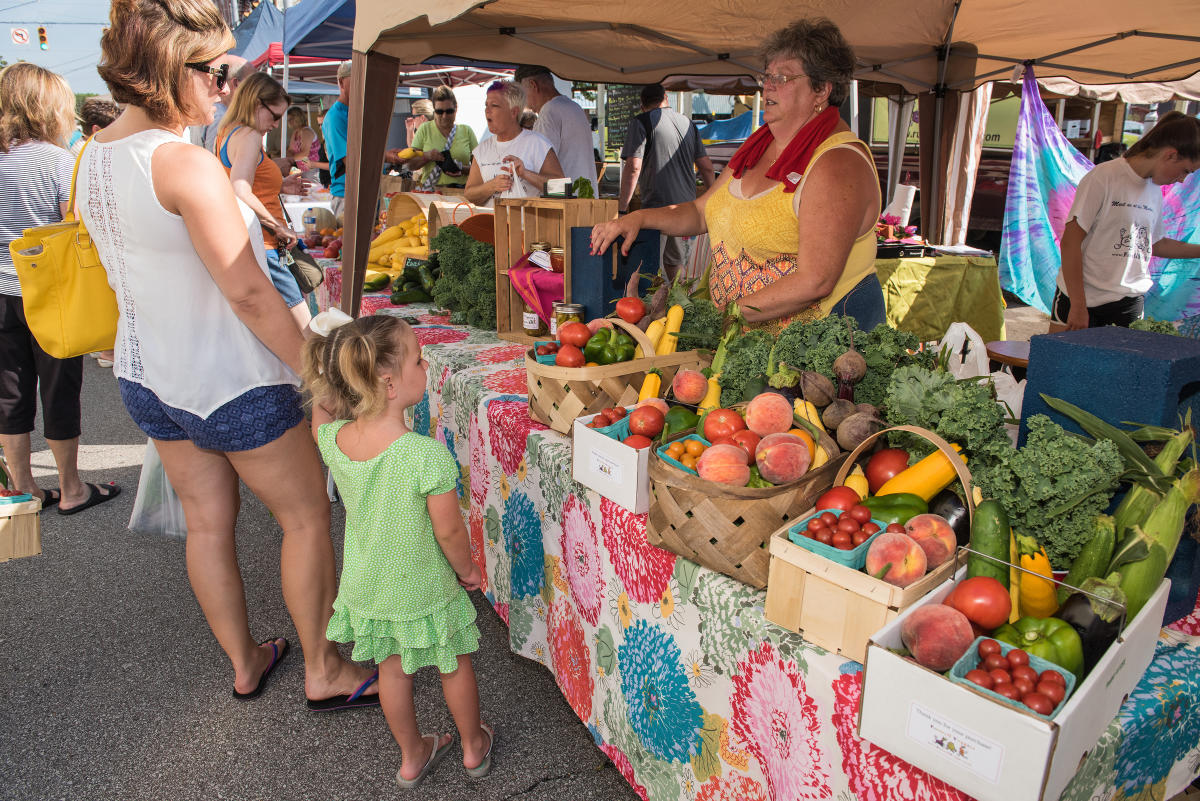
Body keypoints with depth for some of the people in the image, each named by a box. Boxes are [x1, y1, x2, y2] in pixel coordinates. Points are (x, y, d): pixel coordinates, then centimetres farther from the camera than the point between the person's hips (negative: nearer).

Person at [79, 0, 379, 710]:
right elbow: (249, 294, -25)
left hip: (147, 377, 9)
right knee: (307, 515, 8)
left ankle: (245, 663, 36)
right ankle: (324, 673, 22)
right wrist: (319, 372, -18)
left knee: (208, 522, 19)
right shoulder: (185, 163, -23)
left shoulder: (97, 155, 4)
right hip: (230, 382, -9)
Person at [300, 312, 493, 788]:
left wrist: (331, 363, -4)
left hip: (366, 588, 4)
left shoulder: (333, 440, -18)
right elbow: (449, 532, -23)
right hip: (425, 589, -4)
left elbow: (322, 413, 8)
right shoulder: (427, 455, -33)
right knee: (453, 665, 21)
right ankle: (474, 747, 44)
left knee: (391, 669, 25)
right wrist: (467, 569, -3)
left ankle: (412, 756, 45)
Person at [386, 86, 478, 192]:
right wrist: (427, 156, -8)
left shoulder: (467, 131, 13)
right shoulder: (425, 129, 13)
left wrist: (463, 169, -8)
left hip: (460, 191, 0)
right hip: (429, 191, 1)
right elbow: (410, 165, 11)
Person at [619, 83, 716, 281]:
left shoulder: (641, 122, -3)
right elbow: (706, 167, 16)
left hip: (658, 207, -7)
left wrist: (622, 206, -10)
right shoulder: (688, 123, 15)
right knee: (674, 262, 19)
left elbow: (633, 167, -14)